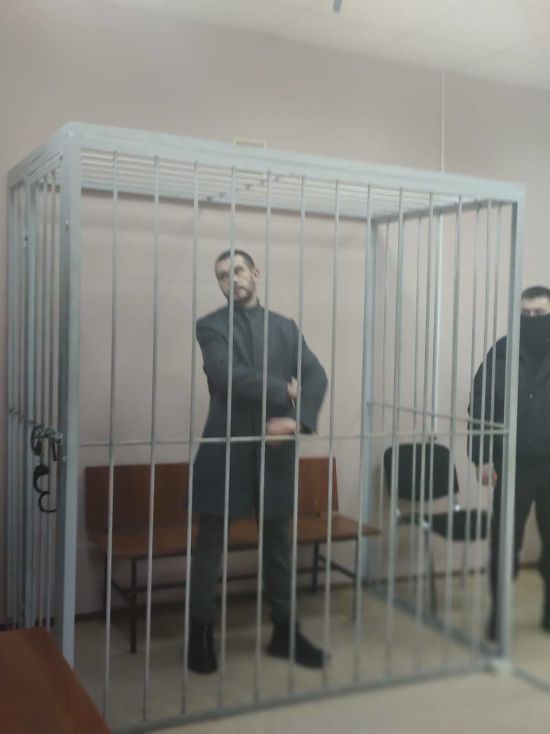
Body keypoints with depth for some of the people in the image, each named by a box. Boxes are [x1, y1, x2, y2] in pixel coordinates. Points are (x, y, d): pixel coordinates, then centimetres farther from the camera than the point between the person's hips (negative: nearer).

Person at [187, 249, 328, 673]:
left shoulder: (286, 327, 11)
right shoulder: (211, 326, -1)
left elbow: (316, 376, -1)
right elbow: (228, 376, -17)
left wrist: (297, 419, -18)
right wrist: (284, 392, -14)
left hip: (276, 449, 4)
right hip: (225, 449, -3)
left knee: (280, 545, 12)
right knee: (210, 545, 6)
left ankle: (285, 631, 26)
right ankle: (201, 633, 21)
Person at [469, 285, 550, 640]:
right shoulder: (501, 353, 0)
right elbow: (481, 408, -2)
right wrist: (483, 457, -8)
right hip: (513, 463, -1)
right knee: (505, 540, 4)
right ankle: (498, 613, 16)